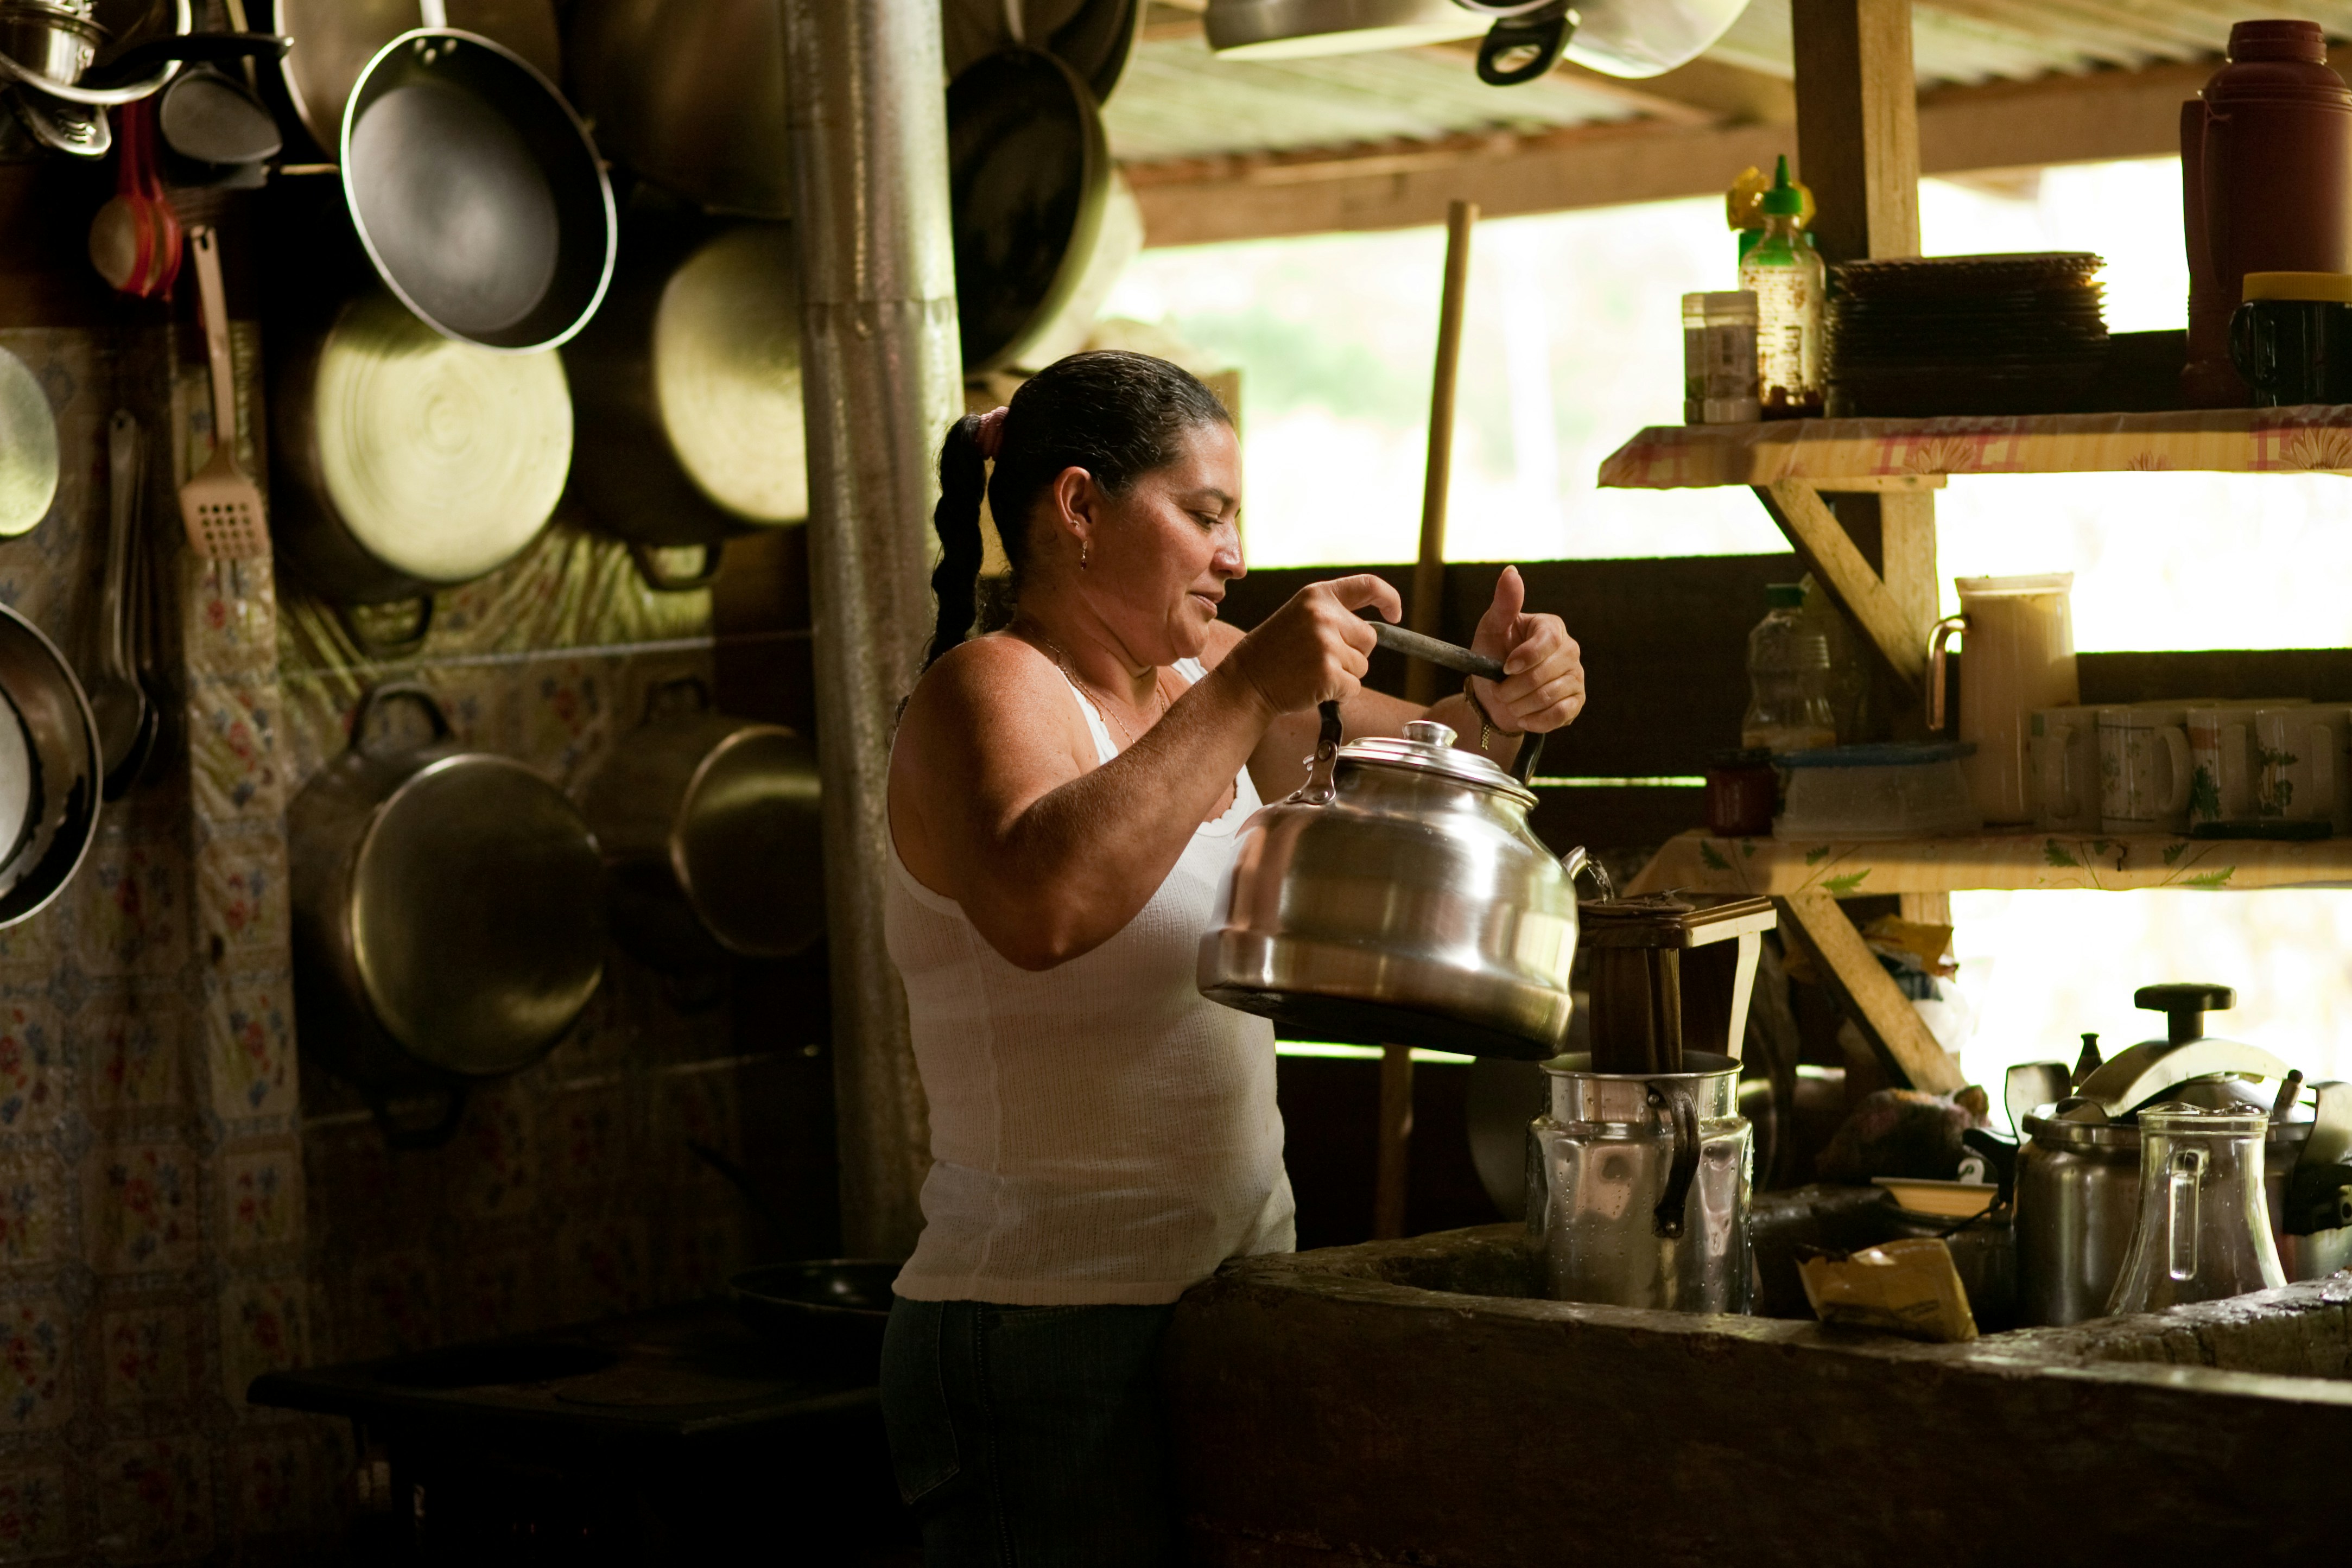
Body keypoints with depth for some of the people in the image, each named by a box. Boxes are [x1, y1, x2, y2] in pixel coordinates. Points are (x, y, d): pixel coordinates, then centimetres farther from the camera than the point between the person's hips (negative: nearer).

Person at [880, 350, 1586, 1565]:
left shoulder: (1196, 675, 12)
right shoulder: (989, 691, -12)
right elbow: (1041, 906, -33)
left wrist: (1494, 705, 0)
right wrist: (1245, 691, -30)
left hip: (1222, 1306, 8)